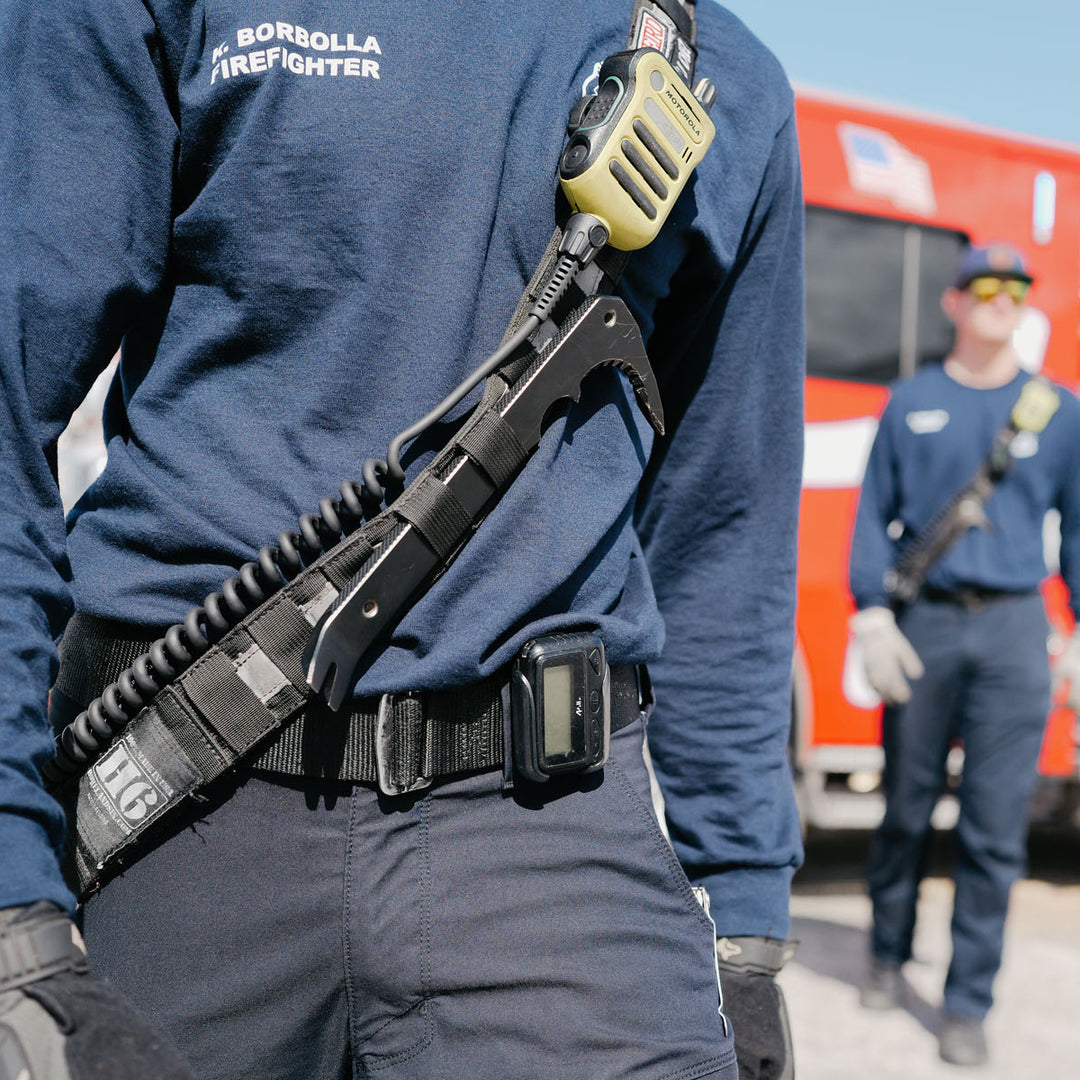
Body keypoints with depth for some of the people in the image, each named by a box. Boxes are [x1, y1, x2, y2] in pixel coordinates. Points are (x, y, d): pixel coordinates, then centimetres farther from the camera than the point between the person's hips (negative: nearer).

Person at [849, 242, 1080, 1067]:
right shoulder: (913, 402, 7)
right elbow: (876, 515, 6)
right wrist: (874, 619, -3)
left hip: (1013, 634, 0)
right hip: (924, 625, 0)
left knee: (995, 829, -1)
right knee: (907, 807, 10)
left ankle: (969, 1005, 9)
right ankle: (890, 956, 31)